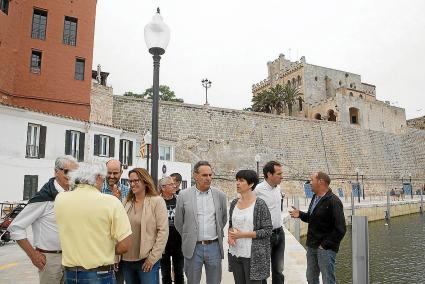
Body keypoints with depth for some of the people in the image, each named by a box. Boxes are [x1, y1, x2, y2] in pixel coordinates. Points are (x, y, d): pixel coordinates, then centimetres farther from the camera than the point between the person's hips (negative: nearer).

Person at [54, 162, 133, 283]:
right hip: (100, 274, -3)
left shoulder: (60, 199, -5)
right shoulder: (110, 201, -17)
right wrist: (104, 253, 1)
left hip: (70, 273, 4)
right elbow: (125, 244, -17)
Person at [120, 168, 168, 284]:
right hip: (126, 260, 4)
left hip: (147, 260, -4)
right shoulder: (127, 202, 6)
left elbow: (163, 231, -11)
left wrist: (152, 257, -13)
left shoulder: (157, 201, -7)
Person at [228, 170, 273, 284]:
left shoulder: (260, 204, -13)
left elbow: (267, 231, -13)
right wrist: (230, 234, -6)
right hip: (235, 253, 5)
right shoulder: (234, 203, 4)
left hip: (253, 255, -5)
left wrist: (243, 234, -17)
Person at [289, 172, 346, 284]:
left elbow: (340, 229, -19)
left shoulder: (334, 201, -17)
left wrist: (325, 245, -18)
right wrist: (300, 214, 2)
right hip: (311, 246, 8)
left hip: (326, 248, -8)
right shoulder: (315, 198, 9)